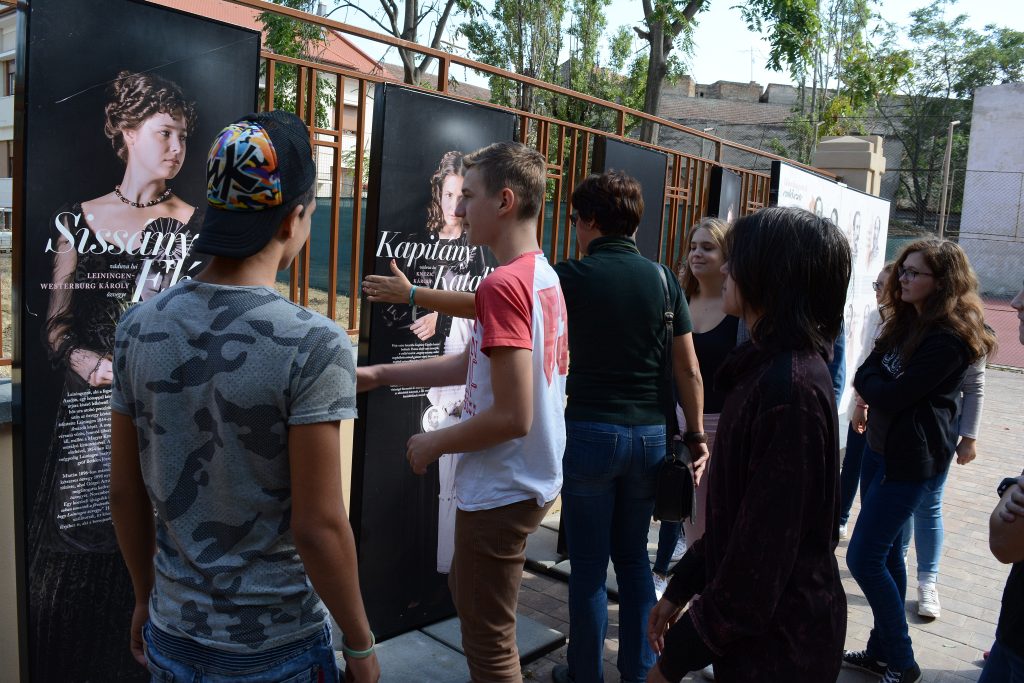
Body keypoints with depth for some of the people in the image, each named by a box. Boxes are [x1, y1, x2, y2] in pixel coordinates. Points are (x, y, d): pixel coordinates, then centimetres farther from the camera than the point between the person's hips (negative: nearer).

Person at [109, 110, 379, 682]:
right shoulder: (314, 345, -22)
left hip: (172, 634, 5)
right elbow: (317, 527, -21)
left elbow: (125, 493, 2)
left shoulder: (139, 328, -6)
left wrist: (145, 597, 16)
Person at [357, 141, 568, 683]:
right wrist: (380, 374, 13)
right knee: (471, 600, 27)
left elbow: (513, 416, -26)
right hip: (533, 481, 9)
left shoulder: (504, 284, -23)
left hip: (501, 492, -9)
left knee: (487, 638, 10)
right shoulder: (544, 278, 6)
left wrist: (433, 443, -11)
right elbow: (472, 363, 13)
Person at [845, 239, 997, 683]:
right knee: (886, 554, 16)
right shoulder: (904, 322, 11)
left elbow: (892, 395, -21)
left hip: (913, 460, -9)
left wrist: (871, 380, -4)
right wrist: (877, 383, -12)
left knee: (864, 558, -6)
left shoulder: (949, 339, -18)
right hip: (881, 447, 9)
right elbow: (866, 377, 7)